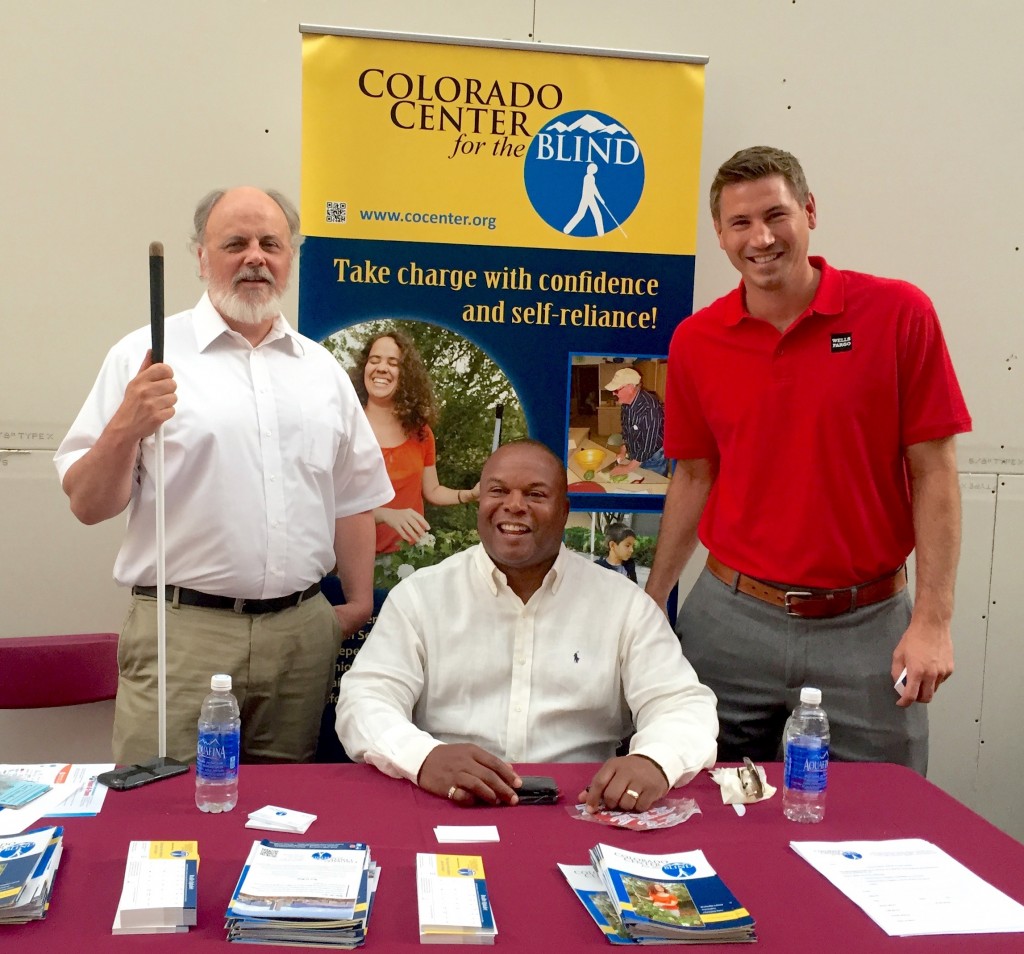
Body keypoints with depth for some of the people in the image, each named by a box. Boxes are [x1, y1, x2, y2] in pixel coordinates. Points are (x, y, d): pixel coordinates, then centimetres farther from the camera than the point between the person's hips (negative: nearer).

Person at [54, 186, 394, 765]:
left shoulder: (323, 370, 13)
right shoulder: (145, 357, 0)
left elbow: (353, 498, 18)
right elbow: (87, 505, -2)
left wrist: (359, 604, 13)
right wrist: (126, 427, -19)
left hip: (303, 631, 4)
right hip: (183, 630, -3)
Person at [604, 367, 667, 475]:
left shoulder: (649, 408, -31)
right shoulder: (626, 403, -7)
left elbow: (648, 445, -29)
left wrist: (628, 468, -23)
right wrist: (623, 450, 3)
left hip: (653, 459, -7)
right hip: (635, 456, 7)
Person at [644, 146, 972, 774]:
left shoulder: (899, 314, -6)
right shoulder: (695, 341, 2)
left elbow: (934, 471, -6)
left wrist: (933, 619, -10)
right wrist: (652, 603, 7)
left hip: (869, 626, -1)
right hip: (731, 620, 2)